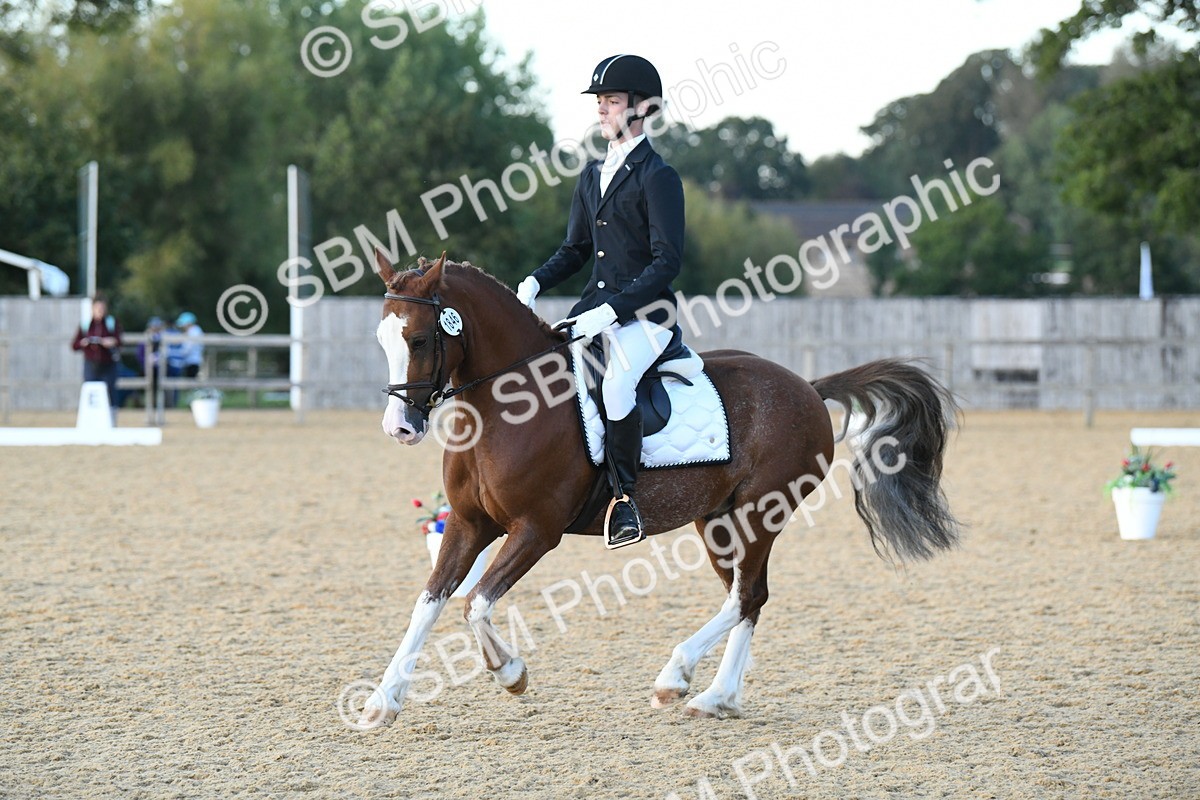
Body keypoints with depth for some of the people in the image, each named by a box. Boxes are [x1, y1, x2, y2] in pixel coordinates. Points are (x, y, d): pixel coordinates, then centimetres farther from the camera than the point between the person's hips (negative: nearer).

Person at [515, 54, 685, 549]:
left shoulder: (658, 178, -10)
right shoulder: (593, 175, 15)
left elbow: (667, 261, -16)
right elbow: (576, 249, 21)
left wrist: (611, 312, -23)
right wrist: (535, 283, 1)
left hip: (645, 311, -8)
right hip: (597, 305, 8)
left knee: (615, 384, -33)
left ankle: (624, 494, -19)